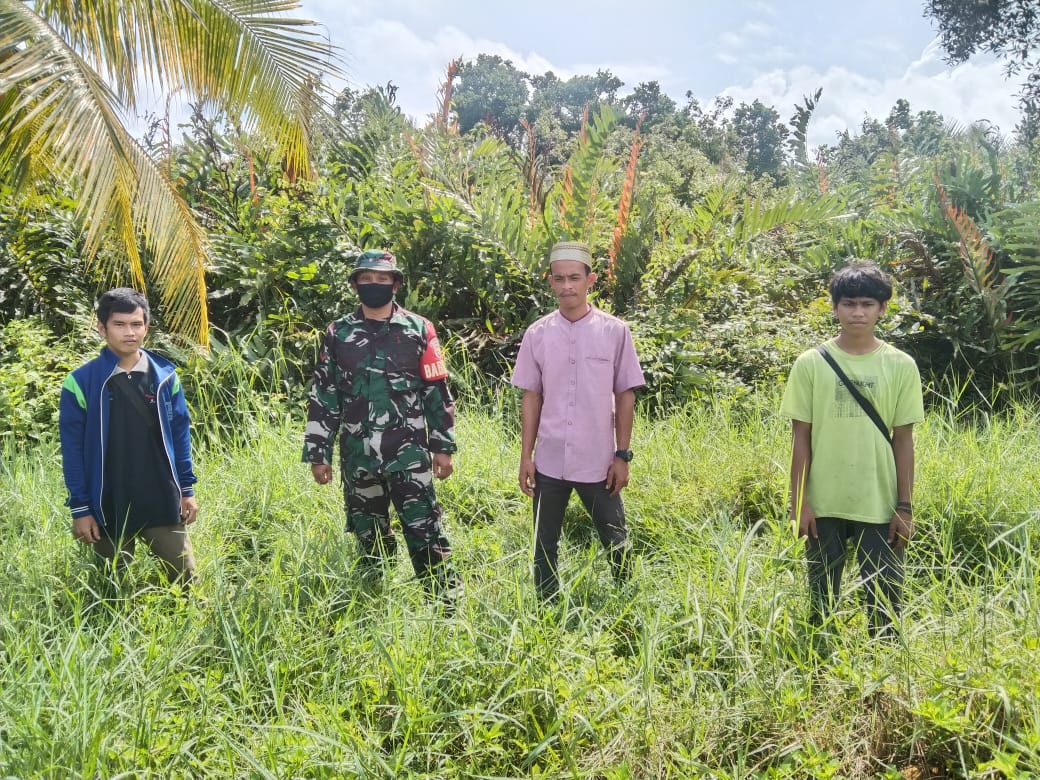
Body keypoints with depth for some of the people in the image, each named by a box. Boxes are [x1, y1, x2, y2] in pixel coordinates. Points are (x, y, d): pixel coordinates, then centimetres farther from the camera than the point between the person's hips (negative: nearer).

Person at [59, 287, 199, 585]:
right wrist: (80, 508, -7)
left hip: (163, 503, 2)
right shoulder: (81, 382, -8)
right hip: (108, 509, -1)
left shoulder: (165, 376, -1)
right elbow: (73, 450, -6)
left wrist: (187, 489, 6)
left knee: (186, 579, 8)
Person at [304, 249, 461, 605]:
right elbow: (323, 396, 7)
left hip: (408, 452, -2)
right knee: (369, 536, 13)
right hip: (358, 456, 2)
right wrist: (317, 453, 4)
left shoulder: (419, 330, 1)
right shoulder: (338, 334, 5)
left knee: (424, 532, -7)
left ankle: (447, 604, 1)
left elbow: (437, 392, 3)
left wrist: (443, 446, 1)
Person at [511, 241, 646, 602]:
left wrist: (622, 456, -2)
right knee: (545, 547, 11)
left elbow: (625, 397, 0)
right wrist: (526, 456, 2)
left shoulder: (615, 332, -3)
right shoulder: (537, 335, 1)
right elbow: (531, 397, 5)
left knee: (617, 544, 9)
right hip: (549, 463, 2)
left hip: (599, 463, -1)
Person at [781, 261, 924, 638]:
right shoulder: (811, 363, -1)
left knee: (884, 600, 5)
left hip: (880, 506, 0)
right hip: (824, 504, 0)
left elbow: (903, 439, 3)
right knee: (821, 598, 10)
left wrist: (905, 507, 0)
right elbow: (802, 437, 0)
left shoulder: (901, 366, 1)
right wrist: (798, 501, -4)